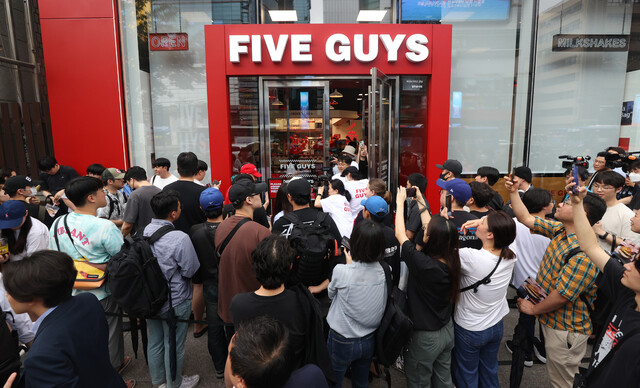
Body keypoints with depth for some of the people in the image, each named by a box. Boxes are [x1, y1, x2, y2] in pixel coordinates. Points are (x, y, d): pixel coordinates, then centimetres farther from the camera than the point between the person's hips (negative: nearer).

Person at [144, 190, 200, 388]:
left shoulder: (145, 231, -9)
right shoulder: (180, 238, -29)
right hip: (175, 301, -6)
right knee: (173, 345, 14)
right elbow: (190, 271, -19)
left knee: (155, 340, 24)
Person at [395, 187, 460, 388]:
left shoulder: (423, 264, -33)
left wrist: (400, 202, -7)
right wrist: (419, 201, 8)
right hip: (447, 331, 6)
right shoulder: (451, 262, -14)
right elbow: (433, 227, -1)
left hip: (425, 337, -6)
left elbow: (400, 234, -19)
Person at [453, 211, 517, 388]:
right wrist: (482, 222, -12)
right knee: (490, 372, 27)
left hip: (469, 330, -5)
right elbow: (504, 230, 4)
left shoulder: (471, 257, -34)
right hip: (496, 327, 5)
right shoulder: (510, 257, -16)